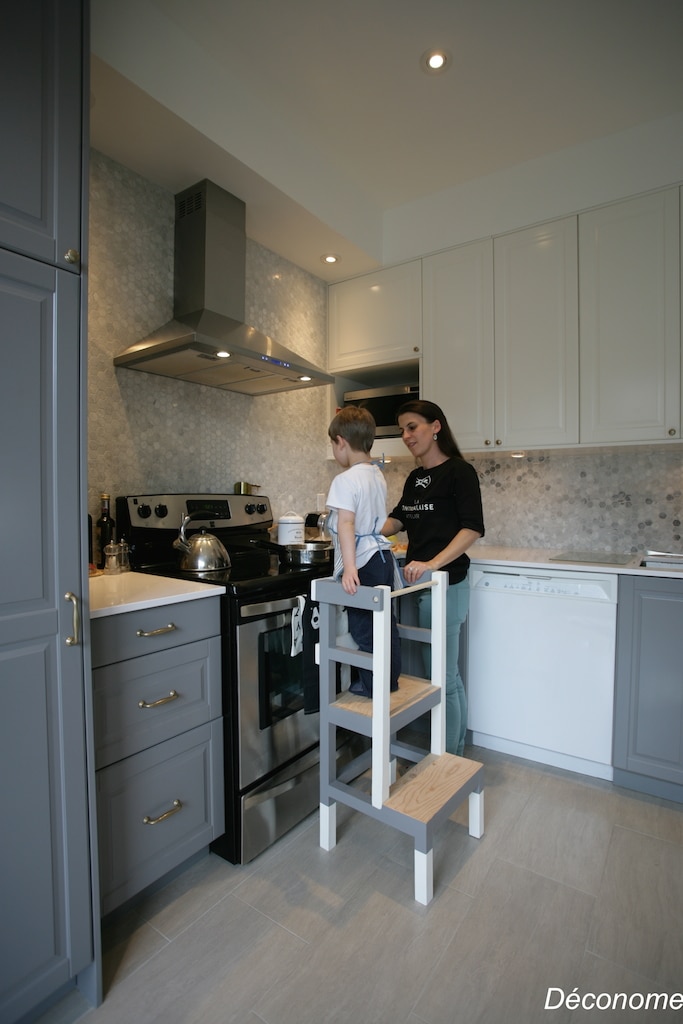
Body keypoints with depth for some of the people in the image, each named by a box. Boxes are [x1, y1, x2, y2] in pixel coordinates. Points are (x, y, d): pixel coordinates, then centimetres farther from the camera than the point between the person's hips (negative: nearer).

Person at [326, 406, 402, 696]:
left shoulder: (345, 480, -16)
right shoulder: (378, 476, 10)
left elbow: (346, 523, -27)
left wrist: (349, 567, -33)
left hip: (362, 562, -9)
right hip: (383, 555, 9)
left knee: (363, 627, 5)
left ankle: (372, 685, 19)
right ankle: (391, 679, 31)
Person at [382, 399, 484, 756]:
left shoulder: (459, 471, -9)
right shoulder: (415, 478, 15)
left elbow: (473, 528, -18)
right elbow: (397, 520, 19)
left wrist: (432, 563, -28)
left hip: (445, 586, -8)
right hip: (418, 584, 8)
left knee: (444, 677, 3)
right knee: (448, 674, 18)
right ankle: (457, 750, 34)